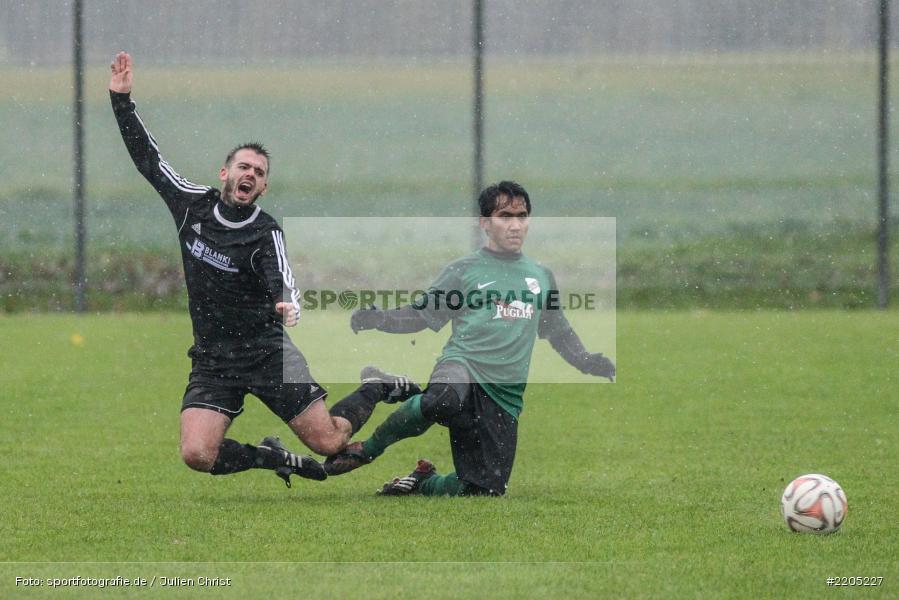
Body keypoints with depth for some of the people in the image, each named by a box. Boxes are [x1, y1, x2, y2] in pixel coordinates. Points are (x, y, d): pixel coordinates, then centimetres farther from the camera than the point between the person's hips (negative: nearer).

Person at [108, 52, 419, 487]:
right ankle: (276, 459, 9)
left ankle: (377, 387, 28)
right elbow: (147, 157, 11)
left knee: (329, 441, -3)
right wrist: (121, 100, 4)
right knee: (196, 455, -18)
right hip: (212, 364, 3)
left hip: (267, 354, -3)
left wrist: (287, 306, -48)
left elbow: (282, 283, -24)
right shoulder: (192, 205, 3)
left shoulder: (266, 234, -9)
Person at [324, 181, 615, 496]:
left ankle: (424, 482, 26)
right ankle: (366, 450, -19)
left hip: (506, 396, 4)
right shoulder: (464, 270, 8)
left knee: (485, 490, -6)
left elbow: (559, 331, 33)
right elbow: (422, 313, 8)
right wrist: (379, 319, -9)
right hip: (464, 364, -4)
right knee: (444, 400, -43)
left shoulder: (541, 276, 21)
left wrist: (587, 362, 18)